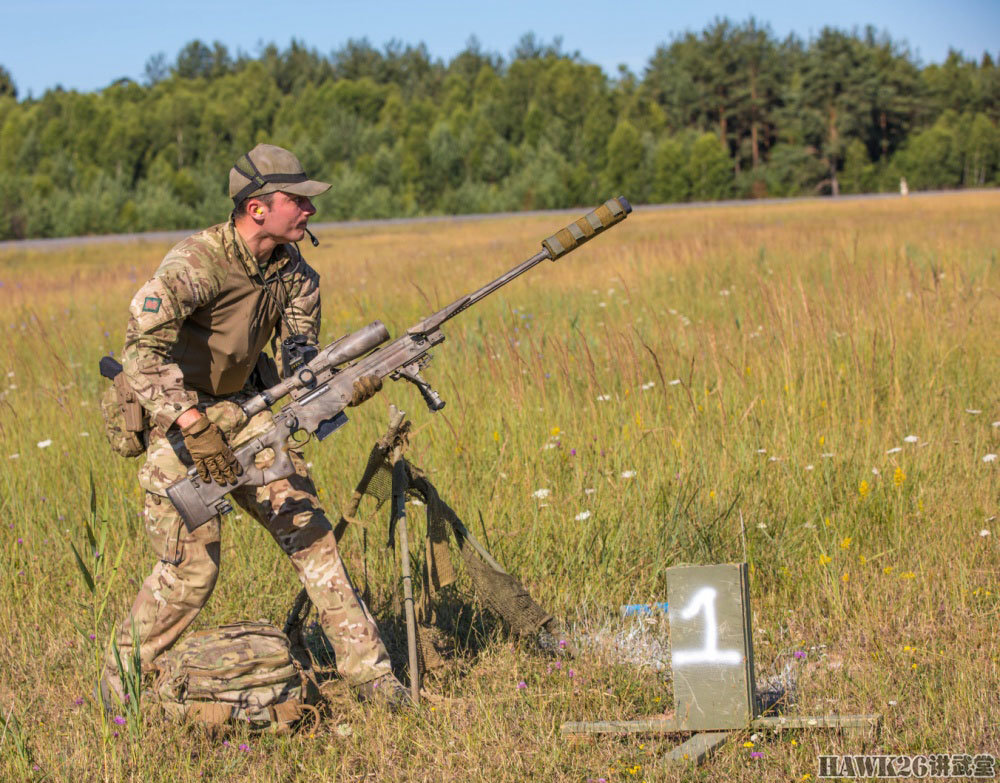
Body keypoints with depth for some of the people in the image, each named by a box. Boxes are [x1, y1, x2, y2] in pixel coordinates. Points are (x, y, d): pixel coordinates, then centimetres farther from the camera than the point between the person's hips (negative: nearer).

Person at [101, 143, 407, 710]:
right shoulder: (196, 264, -26)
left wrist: (344, 386, -21)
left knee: (308, 529, -3)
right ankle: (123, 684, 9)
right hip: (176, 415, -6)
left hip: (243, 409, 6)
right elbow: (143, 349, -37)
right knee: (191, 567, -11)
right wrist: (193, 426, -45)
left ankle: (368, 670, 3)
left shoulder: (295, 271, -4)